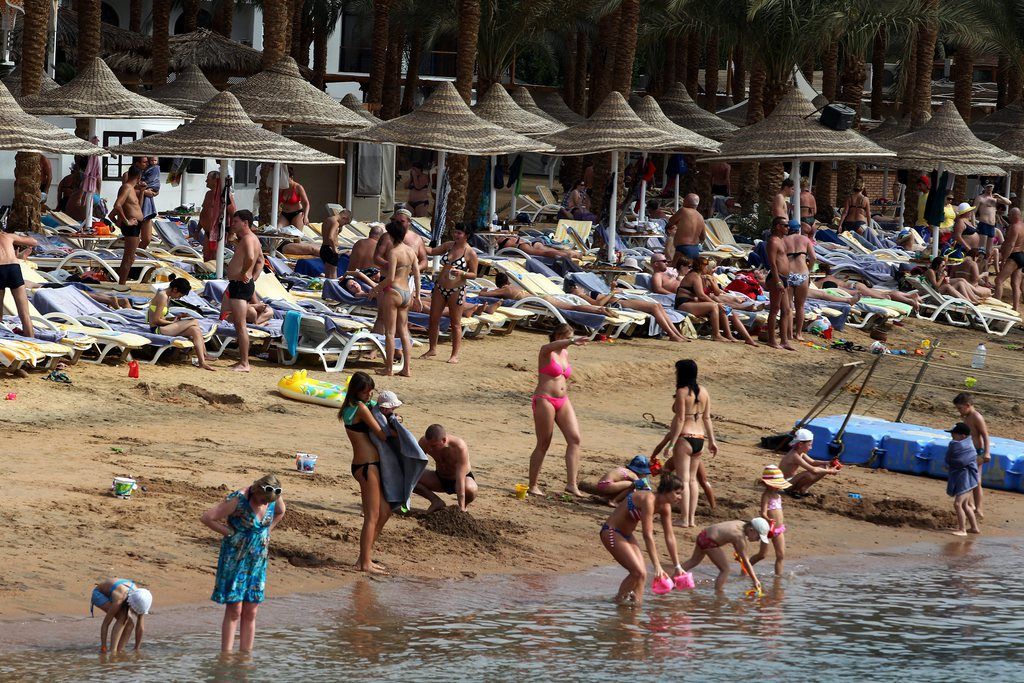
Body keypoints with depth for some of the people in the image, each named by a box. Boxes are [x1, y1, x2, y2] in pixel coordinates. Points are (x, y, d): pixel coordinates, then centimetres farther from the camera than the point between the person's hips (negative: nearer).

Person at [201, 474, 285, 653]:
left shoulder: (275, 497, -5)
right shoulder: (237, 500, -22)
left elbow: (280, 512, 20)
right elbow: (207, 518, -19)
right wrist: (230, 533, -14)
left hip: (258, 561, 5)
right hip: (235, 559, -5)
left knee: (250, 613, 5)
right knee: (234, 611, -7)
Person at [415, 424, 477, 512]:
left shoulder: (459, 448, -34)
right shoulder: (424, 443, -23)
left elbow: (460, 480, -37)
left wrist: (461, 508, -40)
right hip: (440, 478, 3)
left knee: (470, 489, -39)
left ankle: (464, 505, -5)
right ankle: (437, 502, -8)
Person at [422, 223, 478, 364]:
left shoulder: (470, 253, -8)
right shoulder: (449, 246, 7)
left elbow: (473, 274, -4)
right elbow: (431, 251, 15)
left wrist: (461, 273, -22)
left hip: (456, 291, -5)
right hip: (440, 287, 5)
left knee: (455, 323, 0)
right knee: (433, 319, 8)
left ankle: (455, 354, 6)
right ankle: (432, 349, 22)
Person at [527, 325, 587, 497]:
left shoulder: (565, 354, 15)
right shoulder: (547, 352, -7)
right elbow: (550, 346, -32)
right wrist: (571, 342, -49)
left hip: (563, 401, 7)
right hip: (544, 400, -7)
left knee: (574, 438, -9)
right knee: (543, 444, -2)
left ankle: (571, 484, -13)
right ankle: (533, 485, 8)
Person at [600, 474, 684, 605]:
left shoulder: (665, 507, -2)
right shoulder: (648, 500, -29)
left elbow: (670, 537, 5)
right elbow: (648, 536, -32)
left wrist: (677, 566, 5)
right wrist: (657, 566, -33)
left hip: (626, 535, 9)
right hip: (611, 533, -9)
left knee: (642, 573, 0)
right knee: (638, 571, -16)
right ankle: (619, 600, -1)